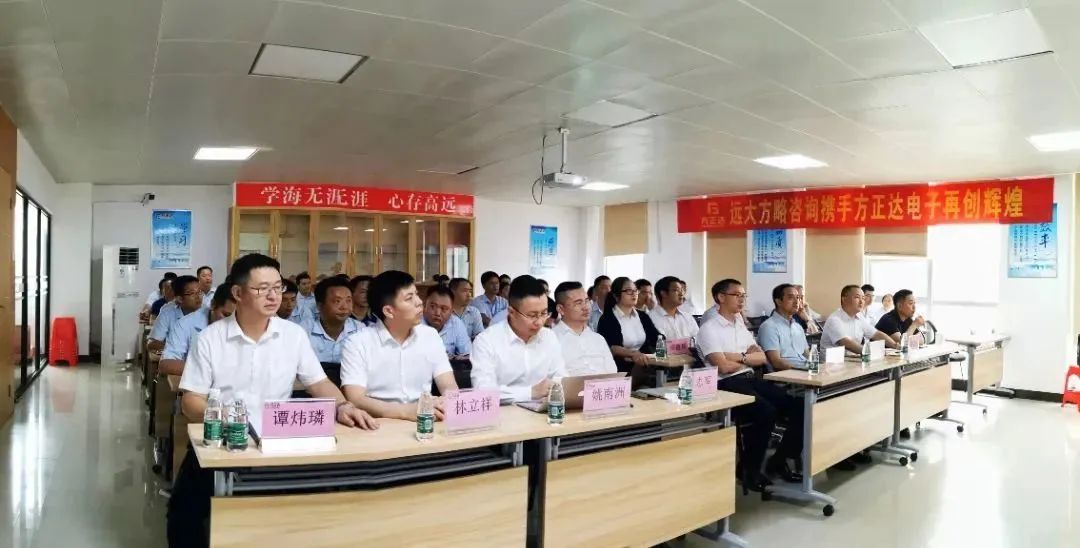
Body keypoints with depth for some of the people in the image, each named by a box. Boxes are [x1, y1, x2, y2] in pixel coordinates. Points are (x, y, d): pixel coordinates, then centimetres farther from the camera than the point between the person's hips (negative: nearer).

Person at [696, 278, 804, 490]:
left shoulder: (741, 325, 20)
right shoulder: (709, 328, -5)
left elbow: (762, 357, 11)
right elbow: (723, 367, -15)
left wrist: (740, 356, -8)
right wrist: (749, 358, 3)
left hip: (750, 379, 8)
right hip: (726, 385, -8)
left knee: (798, 407, -7)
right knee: (766, 412, -30)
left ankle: (779, 461, 9)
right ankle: (750, 470, -11)